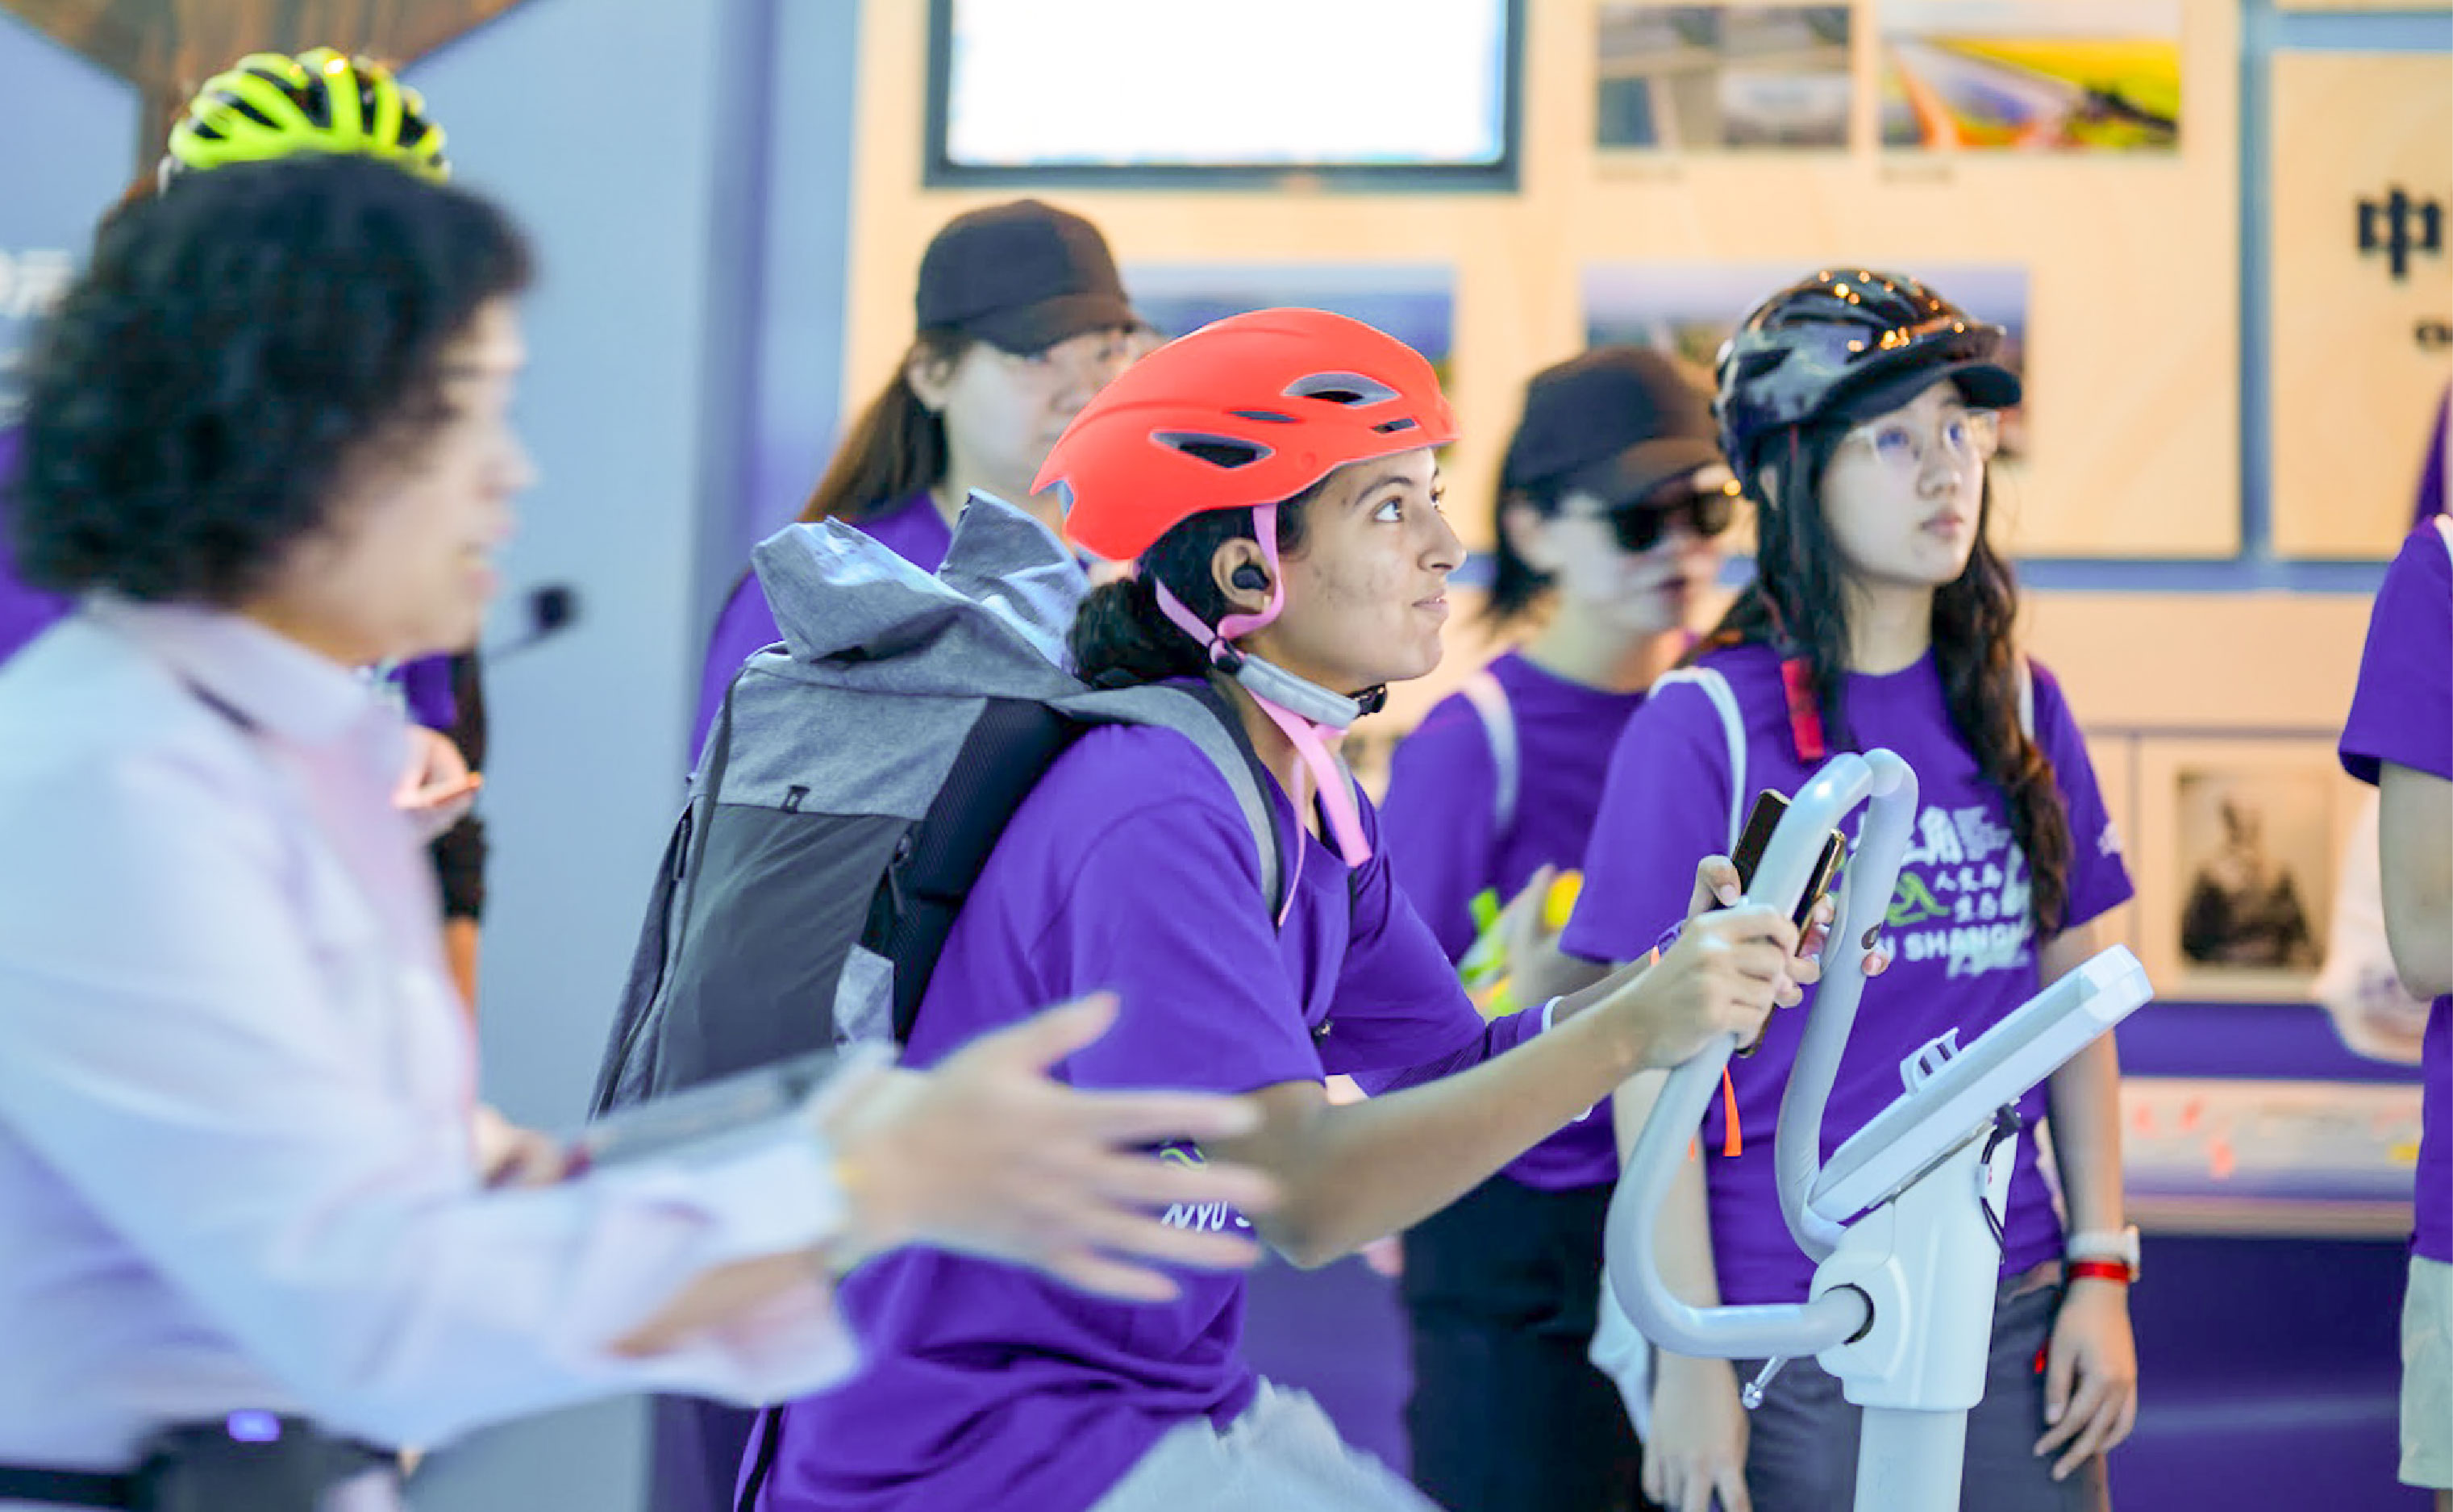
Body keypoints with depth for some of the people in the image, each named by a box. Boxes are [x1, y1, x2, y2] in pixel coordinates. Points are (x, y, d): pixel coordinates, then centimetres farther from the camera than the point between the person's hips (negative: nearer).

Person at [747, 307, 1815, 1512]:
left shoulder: (1319, 806, 9)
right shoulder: (1151, 819, -22)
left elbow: (1459, 1071, 8)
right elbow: (1303, 1194, -28)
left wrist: (1682, 977, -8)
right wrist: (1623, 1037, -33)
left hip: (1172, 1405, 9)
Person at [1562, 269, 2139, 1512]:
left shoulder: (2021, 710, 7)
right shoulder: (1701, 727, -8)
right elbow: (1653, 1068, -9)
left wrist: (2102, 1272, 7)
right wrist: (1691, 1355, -11)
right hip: (1790, 1327, -4)